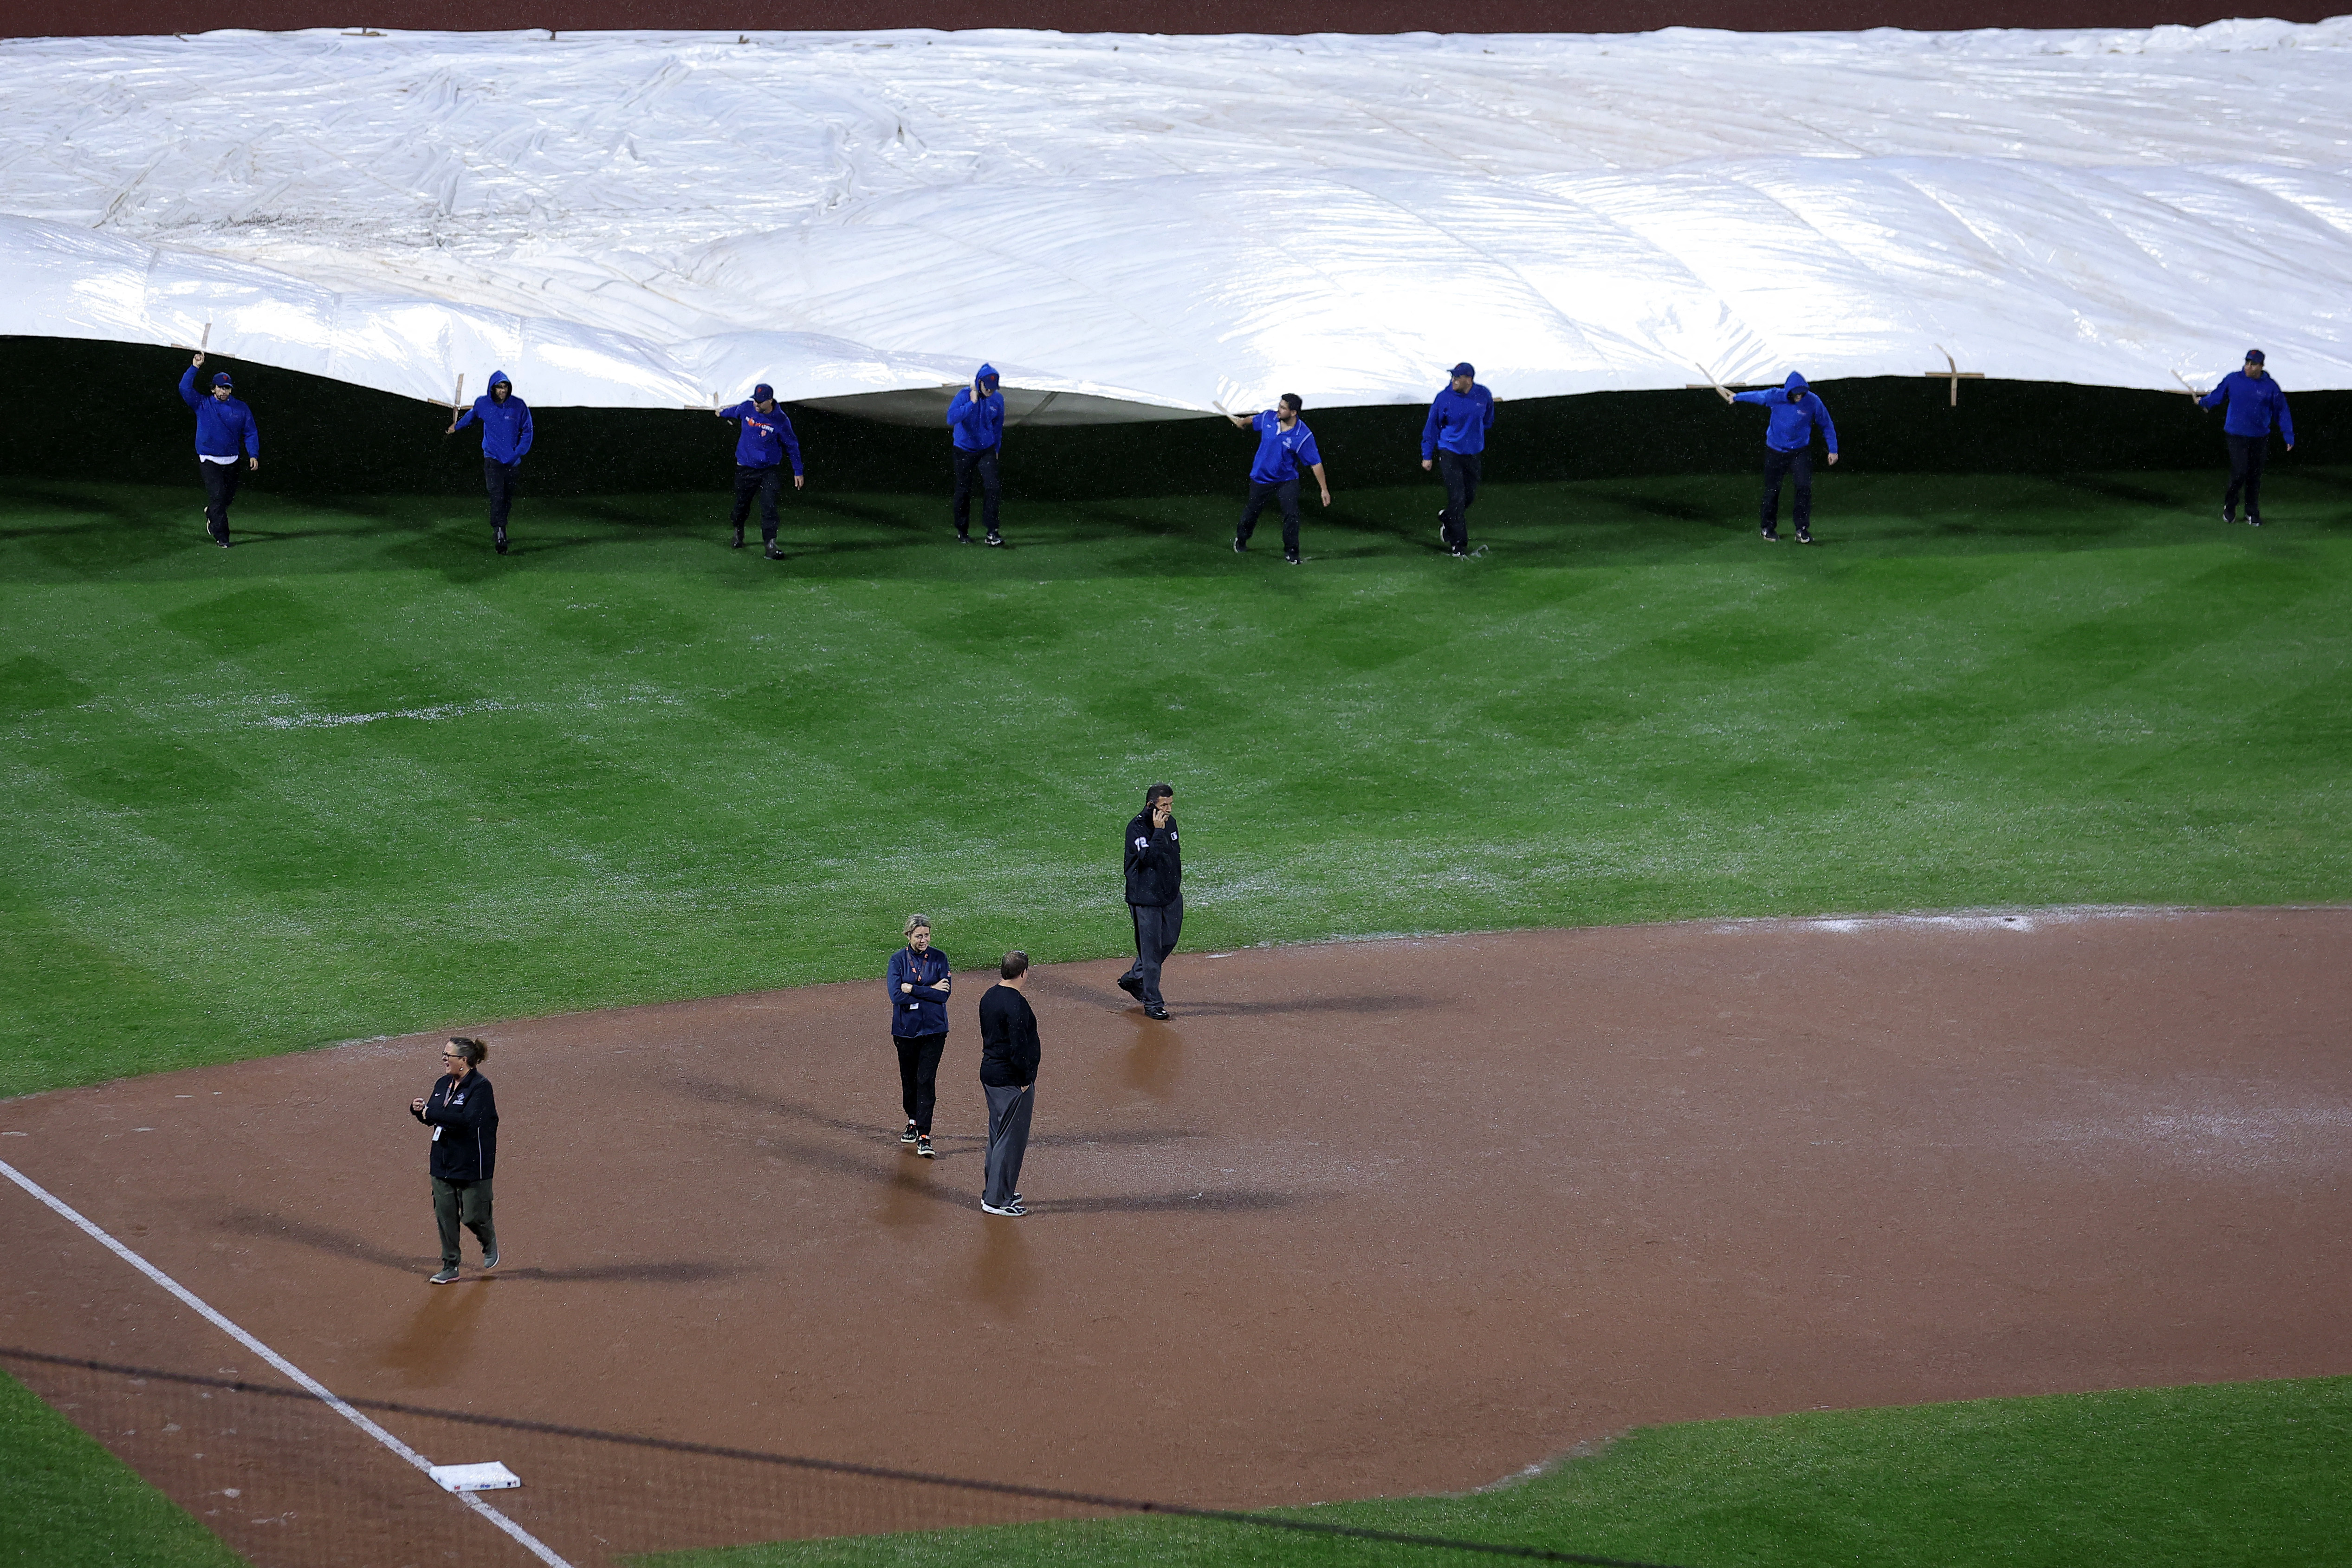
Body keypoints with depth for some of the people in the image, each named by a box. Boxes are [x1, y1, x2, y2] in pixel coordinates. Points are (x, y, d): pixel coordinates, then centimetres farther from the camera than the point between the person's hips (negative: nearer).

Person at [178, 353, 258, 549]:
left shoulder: (241, 408, 4)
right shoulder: (202, 404, 1)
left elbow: (251, 433, 5)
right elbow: (185, 389, -9)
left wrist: (254, 455, -5)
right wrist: (194, 368, -15)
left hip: (232, 461, 3)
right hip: (209, 460, -3)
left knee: (229, 496, 12)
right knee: (217, 496, -12)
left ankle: (212, 514, 44)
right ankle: (221, 536, -7)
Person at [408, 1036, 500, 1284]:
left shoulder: (480, 1087, -16)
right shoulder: (443, 1084, 9)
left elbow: (467, 1120, -28)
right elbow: (431, 1116, 17)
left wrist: (430, 1114, -22)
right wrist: (419, 1110, -7)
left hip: (472, 1164, -7)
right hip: (443, 1162, 7)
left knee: (472, 1216, 2)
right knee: (445, 1216, 7)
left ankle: (489, 1240, 34)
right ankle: (450, 1268, 17)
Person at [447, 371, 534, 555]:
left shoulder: (519, 406, -5)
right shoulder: (483, 404, 0)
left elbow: (527, 431, 4)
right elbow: (472, 415, 24)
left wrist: (519, 452, -7)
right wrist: (456, 427, 38)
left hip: (512, 461, 1)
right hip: (492, 458, -1)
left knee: (508, 498, 7)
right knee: (496, 494, -18)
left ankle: (500, 530, 22)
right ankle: (499, 532, -27)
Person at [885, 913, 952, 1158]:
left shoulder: (939, 959, -1)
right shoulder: (898, 959, -3)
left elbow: (944, 994, -12)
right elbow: (896, 996, -14)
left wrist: (912, 989, -15)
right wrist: (930, 991, -13)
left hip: (933, 1029, -1)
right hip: (905, 1028, 1)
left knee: (926, 1080, -8)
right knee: (909, 1078, 12)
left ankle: (924, 1136, -8)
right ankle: (913, 1122, 33)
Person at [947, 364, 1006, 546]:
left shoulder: (998, 399, -4)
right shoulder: (964, 395, -17)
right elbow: (951, 418, -31)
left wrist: (997, 449, 17)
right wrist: (972, 404, -34)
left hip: (987, 450, 2)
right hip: (964, 452, -2)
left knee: (991, 487, -13)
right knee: (963, 491, 7)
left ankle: (992, 532, -11)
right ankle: (962, 531, 23)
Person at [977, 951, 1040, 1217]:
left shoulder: (989, 997, 7)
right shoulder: (1016, 1004, -22)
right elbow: (1019, 1048, -24)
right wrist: (1027, 1081, -15)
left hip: (990, 1073, 10)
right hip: (1012, 1080, -10)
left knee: (998, 1134, 20)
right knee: (1012, 1139, -1)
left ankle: (995, 1191, 29)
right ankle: (997, 1199, 3)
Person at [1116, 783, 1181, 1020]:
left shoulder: (1170, 822, 6)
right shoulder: (1137, 828, -17)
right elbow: (1148, 858, -29)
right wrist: (1158, 831, -30)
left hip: (1171, 894, 8)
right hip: (1145, 897, -8)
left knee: (1169, 941, 17)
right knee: (1151, 949, -2)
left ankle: (1134, 979, 37)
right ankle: (1152, 1002, 6)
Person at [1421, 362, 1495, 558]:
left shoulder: (1484, 396, -5)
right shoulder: (1444, 399, -13)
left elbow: (1488, 420, 18)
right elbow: (1431, 427, -3)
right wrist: (1427, 456, 0)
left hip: (1473, 453, 4)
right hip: (1449, 452, -4)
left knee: (1470, 496, 12)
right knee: (1457, 497, -9)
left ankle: (1447, 519, 40)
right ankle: (1458, 544, -2)